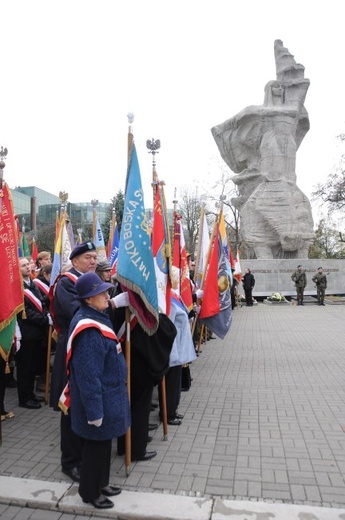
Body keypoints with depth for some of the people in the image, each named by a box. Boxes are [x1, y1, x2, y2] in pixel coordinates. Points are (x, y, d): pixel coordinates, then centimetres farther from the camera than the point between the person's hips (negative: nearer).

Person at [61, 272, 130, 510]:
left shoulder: (97, 318, 4)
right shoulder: (88, 331, -29)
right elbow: (88, 375, -27)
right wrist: (94, 410, -22)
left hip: (107, 396, 9)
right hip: (98, 399, -9)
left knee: (104, 443, 23)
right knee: (96, 446, 11)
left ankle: (101, 483, 42)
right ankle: (90, 492, 32)